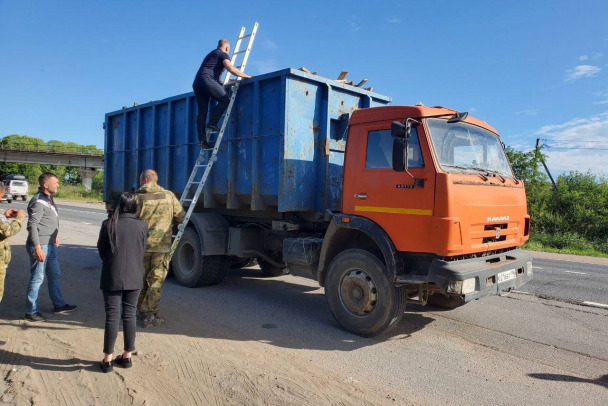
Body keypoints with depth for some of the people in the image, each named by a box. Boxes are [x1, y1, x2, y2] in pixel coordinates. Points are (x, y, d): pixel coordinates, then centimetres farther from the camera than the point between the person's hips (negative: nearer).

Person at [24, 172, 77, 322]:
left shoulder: (49, 199, 11)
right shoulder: (38, 201, -18)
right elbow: (32, 225, -22)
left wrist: (54, 237, 24)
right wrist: (37, 248, -24)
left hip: (50, 245, 10)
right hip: (40, 246, -10)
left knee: (54, 275, 17)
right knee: (37, 278, 1)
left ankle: (59, 305, 29)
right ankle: (31, 311, 14)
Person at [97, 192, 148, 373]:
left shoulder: (108, 224, -9)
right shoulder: (142, 226, -4)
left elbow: (101, 250, 3)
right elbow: (143, 251, 5)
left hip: (112, 277, -1)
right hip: (134, 277, 2)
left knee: (112, 317, 6)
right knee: (129, 315, 11)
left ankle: (108, 359, 13)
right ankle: (127, 356, 21)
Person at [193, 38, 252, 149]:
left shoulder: (211, 54, 36)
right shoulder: (223, 54, 8)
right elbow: (231, 69, -6)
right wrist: (245, 76, 4)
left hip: (196, 82, 9)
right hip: (207, 79, -8)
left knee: (202, 111, 2)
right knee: (225, 100, -6)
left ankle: (202, 139, -4)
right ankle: (212, 123, -18)